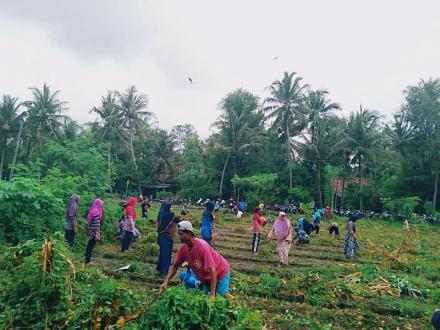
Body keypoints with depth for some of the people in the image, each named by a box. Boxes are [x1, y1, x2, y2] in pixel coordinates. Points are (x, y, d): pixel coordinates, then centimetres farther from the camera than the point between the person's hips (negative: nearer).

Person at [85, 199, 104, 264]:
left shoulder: (93, 210, 11)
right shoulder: (96, 212, -18)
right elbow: (96, 224, -21)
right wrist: (97, 233, -20)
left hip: (91, 231, 9)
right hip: (94, 231, -9)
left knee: (90, 245, 17)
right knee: (91, 245, -1)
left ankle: (88, 259, 27)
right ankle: (88, 261, 7)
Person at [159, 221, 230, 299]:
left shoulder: (202, 246, -34)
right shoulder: (183, 247, -16)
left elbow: (212, 270, -33)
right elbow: (175, 266, -3)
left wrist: (212, 294, -33)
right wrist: (165, 283, -14)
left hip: (220, 274, -6)